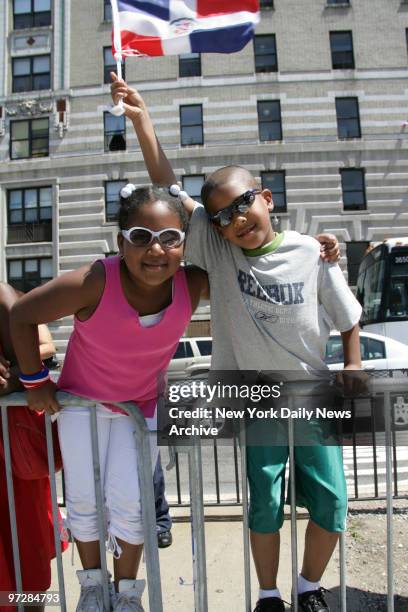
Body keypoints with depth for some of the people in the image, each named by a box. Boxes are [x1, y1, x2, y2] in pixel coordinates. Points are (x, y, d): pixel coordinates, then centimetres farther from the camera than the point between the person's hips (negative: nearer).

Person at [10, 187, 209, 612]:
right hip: (82, 398, -1)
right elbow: (23, 314, -20)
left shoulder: (192, 285, -26)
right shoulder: (95, 283, -33)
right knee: (84, 499, 10)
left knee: (128, 502, 3)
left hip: (141, 403, 1)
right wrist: (35, 382, -14)